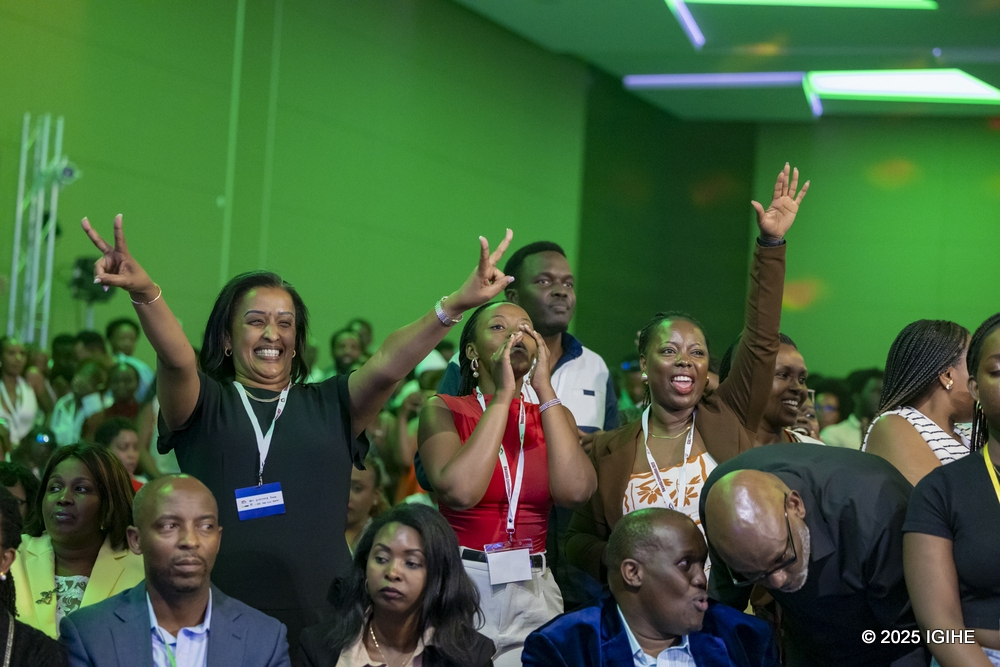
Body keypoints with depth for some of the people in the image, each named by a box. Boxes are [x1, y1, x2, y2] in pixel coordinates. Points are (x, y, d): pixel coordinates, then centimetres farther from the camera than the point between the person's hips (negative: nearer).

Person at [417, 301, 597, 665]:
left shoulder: (552, 415, 8)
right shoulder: (444, 410, -1)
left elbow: (575, 490, -12)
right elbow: (460, 491, -21)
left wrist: (544, 388, -9)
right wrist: (502, 396, -14)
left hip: (534, 592, 3)